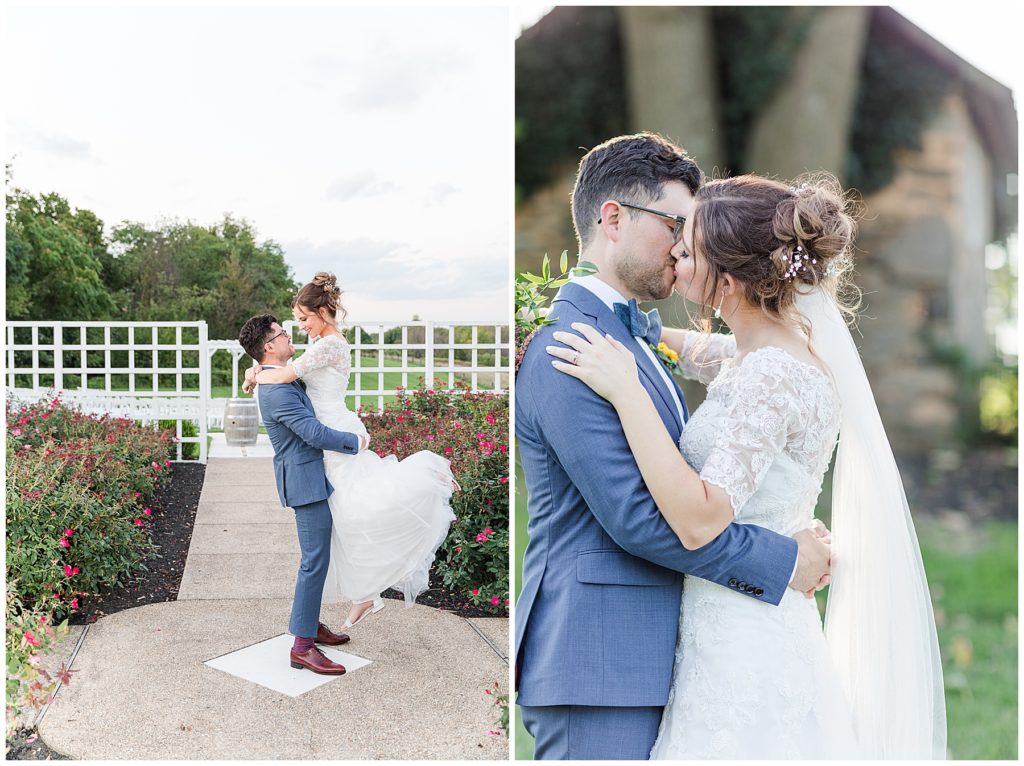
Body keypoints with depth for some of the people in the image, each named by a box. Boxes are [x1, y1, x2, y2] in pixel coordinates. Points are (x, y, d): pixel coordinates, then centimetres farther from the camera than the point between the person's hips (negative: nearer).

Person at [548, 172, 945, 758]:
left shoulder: (773, 376, -25)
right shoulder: (767, 350, 4)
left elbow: (698, 521, -31)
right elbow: (702, 353, 27)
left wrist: (626, 390, -30)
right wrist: (623, 332, 22)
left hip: (743, 646, -9)